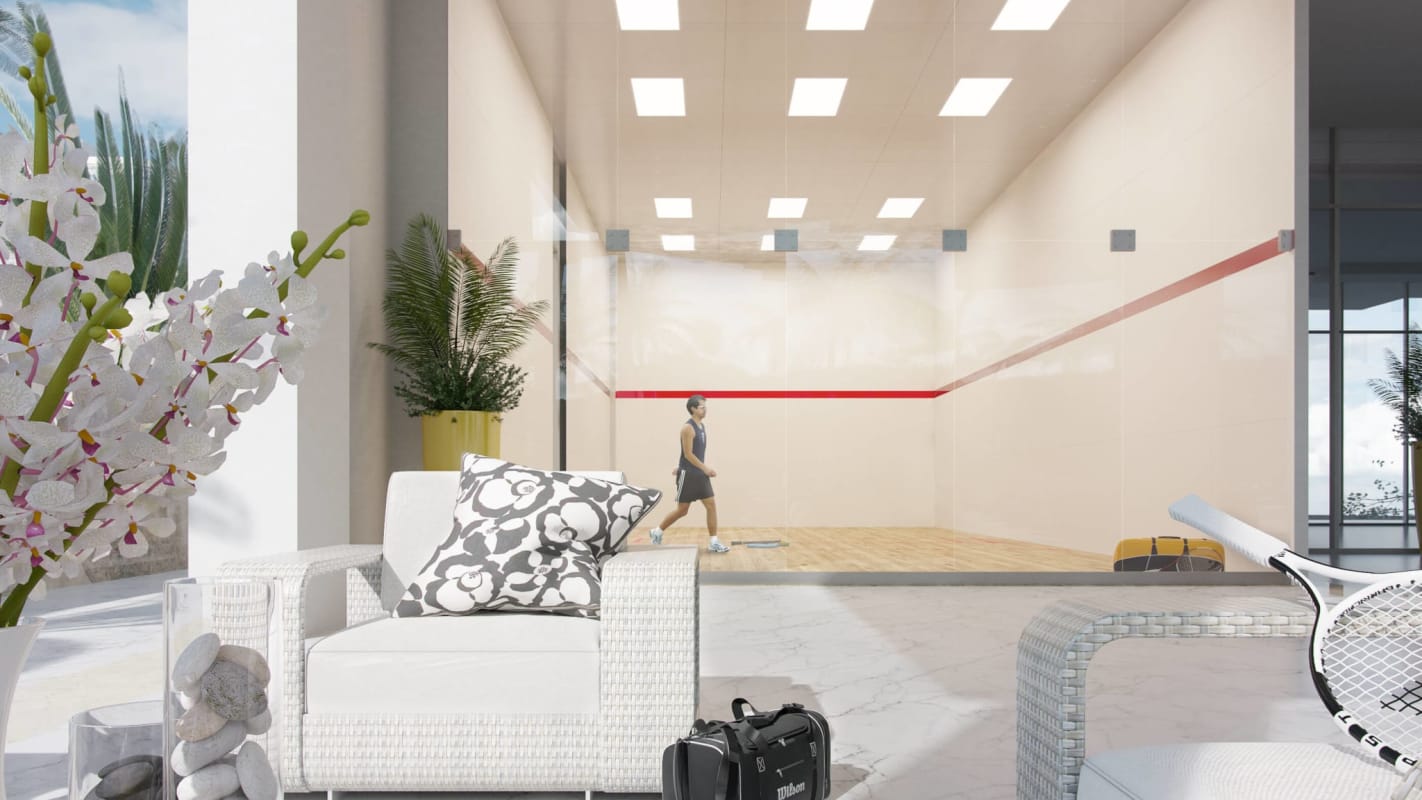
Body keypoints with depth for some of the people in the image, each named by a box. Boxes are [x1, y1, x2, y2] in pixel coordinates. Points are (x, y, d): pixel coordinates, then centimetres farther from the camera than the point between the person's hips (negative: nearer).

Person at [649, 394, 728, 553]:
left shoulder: (702, 426, 12)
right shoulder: (688, 428, -15)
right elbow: (688, 454, -20)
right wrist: (705, 468, -20)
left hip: (700, 474, 8)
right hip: (688, 474, -8)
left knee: (711, 505, 0)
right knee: (682, 510, 1)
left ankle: (714, 543, 2)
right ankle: (657, 531, 21)